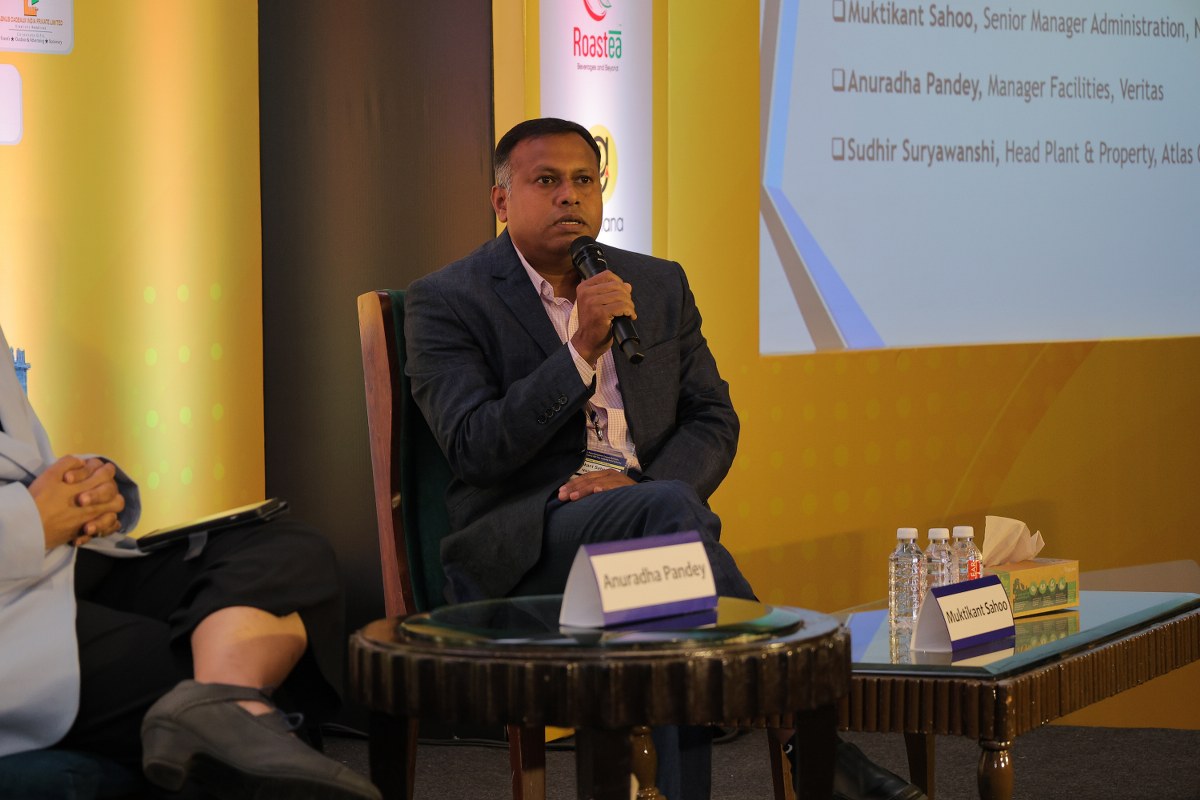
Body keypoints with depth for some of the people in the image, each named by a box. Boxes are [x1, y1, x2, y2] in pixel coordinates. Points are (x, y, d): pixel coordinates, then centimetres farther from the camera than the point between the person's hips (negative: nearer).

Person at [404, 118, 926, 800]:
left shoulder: (660, 285, 18)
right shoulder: (446, 303, 3)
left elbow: (714, 424, 14)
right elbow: (475, 448, -9)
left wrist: (636, 482, -8)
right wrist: (583, 350, -18)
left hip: (643, 510, 4)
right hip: (521, 547, -4)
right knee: (669, 509, -34)